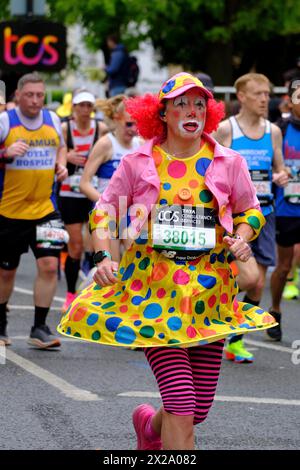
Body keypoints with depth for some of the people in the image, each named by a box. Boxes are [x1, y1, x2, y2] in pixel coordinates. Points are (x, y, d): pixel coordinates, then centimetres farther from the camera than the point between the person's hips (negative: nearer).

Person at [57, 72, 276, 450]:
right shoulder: (138, 164, 1)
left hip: (210, 291, 3)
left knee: (200, 407, 9)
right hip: (154, 288, -3)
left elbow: (251, 212, 18)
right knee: (182, 403, -14)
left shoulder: (228, 164, 5)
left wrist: (242, 238, -3)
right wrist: (103, 257, -6)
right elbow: (103, 210, 9)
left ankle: (150, 425, 43)